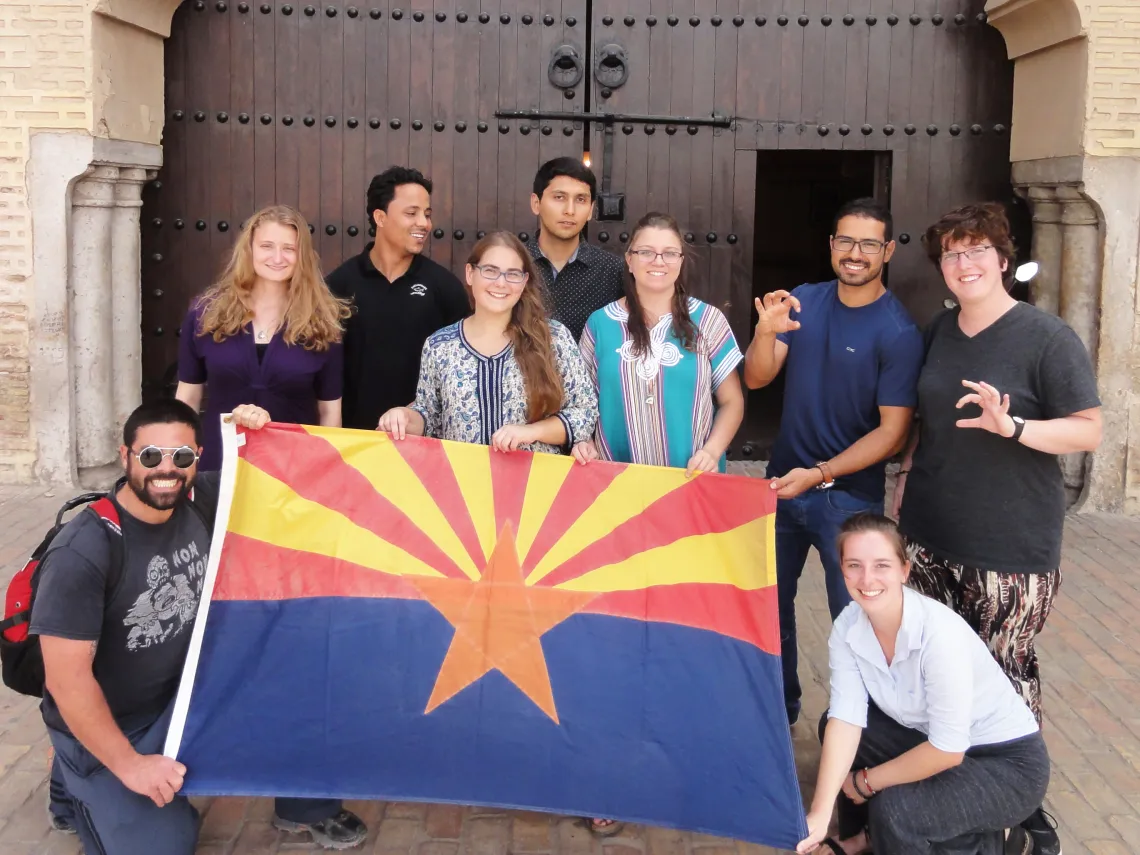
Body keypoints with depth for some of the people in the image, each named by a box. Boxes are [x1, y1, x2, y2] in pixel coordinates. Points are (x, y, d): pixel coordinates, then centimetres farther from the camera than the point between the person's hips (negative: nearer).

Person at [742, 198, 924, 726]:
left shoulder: (898, 333, -14)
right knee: (769, 601, 17)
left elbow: (893, 430, -16)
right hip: (782, 482, 5)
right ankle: (778, 705, 37)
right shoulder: (803, 302, 0)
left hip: (849, 494, -5)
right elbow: (757, 379, -6)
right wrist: (766, 333, -27)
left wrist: (820, 474, -24)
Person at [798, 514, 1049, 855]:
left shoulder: (940, 633, -32)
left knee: (894, 808, -27)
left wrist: (866, 782, -15)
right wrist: (820, 813, -27)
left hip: (1008, 761, -7)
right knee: (831, 724, -3)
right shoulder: (847, 626, -12)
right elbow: (845, 719, -16)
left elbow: (948, 749, -28)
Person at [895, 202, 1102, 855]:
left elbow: (1089, 431, -12)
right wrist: (908, 476, 14)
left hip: (1012, 545, -6)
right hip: (933, 533, 6)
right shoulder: (939, 331, 10)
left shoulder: (1047, 337, -10)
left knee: (1005, 670, -3)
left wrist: (1011, 426, -26)